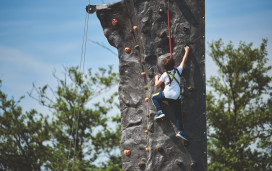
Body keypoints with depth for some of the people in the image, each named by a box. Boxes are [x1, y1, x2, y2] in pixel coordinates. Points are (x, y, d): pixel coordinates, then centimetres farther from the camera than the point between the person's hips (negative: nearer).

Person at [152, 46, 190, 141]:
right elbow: (184, 60, 19)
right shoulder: (178, 70, 6)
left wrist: (156, 78, 31)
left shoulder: (165, 75, 3)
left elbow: (157, 84, 10)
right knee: (178, 115, 6)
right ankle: (180, 131, -6)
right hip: (176, 97, 2)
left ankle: (160, 111, 6)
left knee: (154, 97, 25)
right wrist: (187, 51, 32)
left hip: (167, 94, -2)